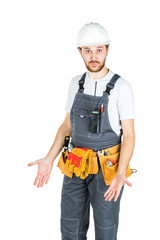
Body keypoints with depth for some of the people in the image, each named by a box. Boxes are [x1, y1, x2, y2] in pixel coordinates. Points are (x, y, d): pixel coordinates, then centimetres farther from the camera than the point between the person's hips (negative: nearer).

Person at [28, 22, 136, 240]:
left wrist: (120, 174, -25)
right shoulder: (76, 84, 3)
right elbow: (67, 126, 10)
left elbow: (129, 135, -12)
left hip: (107, 168, -4)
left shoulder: (121, 87, -13)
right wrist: (49, 160, -1)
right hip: (76, 166, 5)